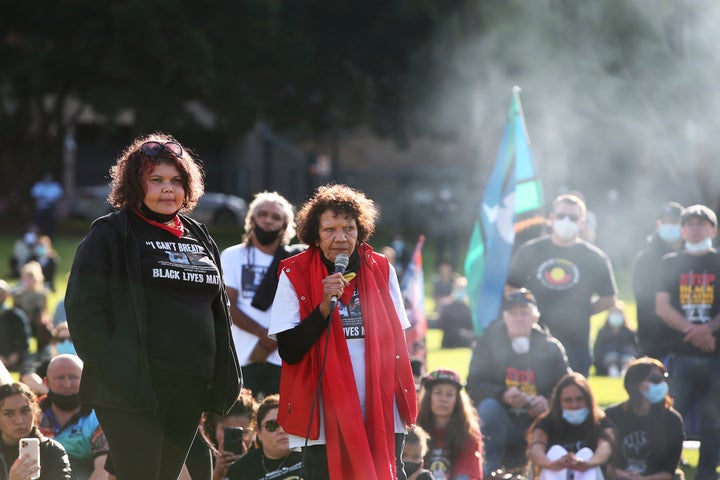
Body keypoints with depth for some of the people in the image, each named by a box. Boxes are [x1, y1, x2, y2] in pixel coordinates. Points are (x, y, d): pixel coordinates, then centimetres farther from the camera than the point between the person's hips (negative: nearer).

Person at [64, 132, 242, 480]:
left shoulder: (199, 238, 17)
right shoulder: (111, 234, -3)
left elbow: (218, 309, 23)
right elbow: (83, 307, -9)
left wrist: (222, 379, 14)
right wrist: (110, 368, -16)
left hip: (190, 389, 6)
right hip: (134, 387, -6)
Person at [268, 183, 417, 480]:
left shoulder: (382, 271, 6)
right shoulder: (295, 275, -3)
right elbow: (288, 351, -8)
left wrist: (404, 401, 11)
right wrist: (324, 307, -18)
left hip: (382, 415, 3)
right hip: (326, 418, -2)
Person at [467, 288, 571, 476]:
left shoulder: (551, 347, 2)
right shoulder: (490, 342, -1)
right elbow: (474, 385, -10)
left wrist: (548, 401, -25)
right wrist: (503, 395, -30)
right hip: (502, 422, -1)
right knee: (489, 407, -33)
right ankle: (491, 467, -25)